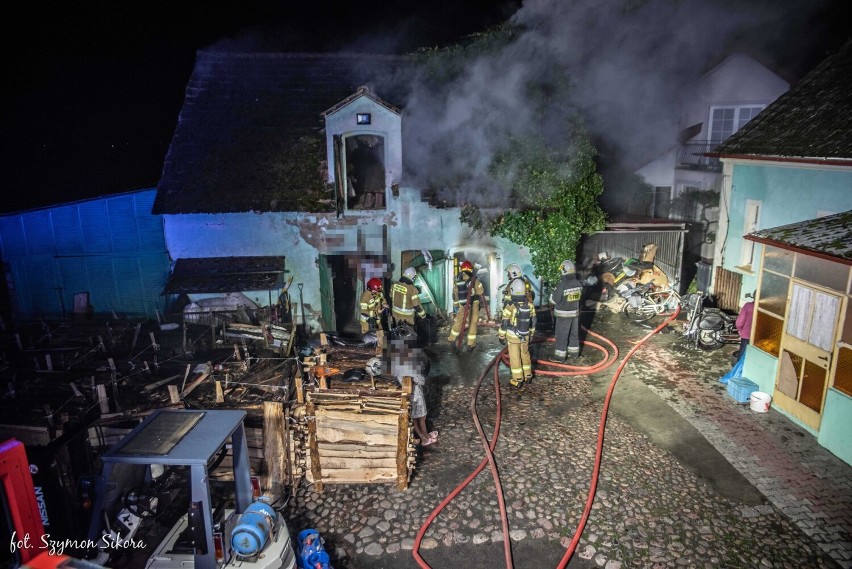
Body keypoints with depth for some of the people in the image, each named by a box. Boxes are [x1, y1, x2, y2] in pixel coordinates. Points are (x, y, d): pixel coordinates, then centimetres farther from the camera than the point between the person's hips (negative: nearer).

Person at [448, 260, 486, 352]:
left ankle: (452, 338, 30)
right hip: (473, 305, -3)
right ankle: (471, 344, 11)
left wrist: (455, 306, 19)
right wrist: (485, 300, 11)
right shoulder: (475, 281, -15)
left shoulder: (457, 282, -2)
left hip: (462, 305, 3)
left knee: (458, 321, 19)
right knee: (472, 324, 7)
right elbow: (481, 293, -9)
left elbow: (455, 295, 7)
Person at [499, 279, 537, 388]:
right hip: (525, 336, 4)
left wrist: (501, 336, -2)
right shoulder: (530, 305, -7)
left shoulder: (510, 306, -22)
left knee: (515, 357, 6)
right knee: (525, 354, 21)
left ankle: (517, 380, 13)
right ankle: (528, 375, 32)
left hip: (512, 336, -4)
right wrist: (531, 333, 20)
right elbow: (533, 321, 5)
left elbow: (504, 323, -15)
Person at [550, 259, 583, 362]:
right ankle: (574, 352, 33)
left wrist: (553, 292, 3)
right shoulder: (578, 283, -5)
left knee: (561, 335, 3)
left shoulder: (562, 285, -25)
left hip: (564, 314, -6)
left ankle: (560, 356, 10)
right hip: (575, 312, 6)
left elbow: (554, 300, -18)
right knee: (574, 333, 19)